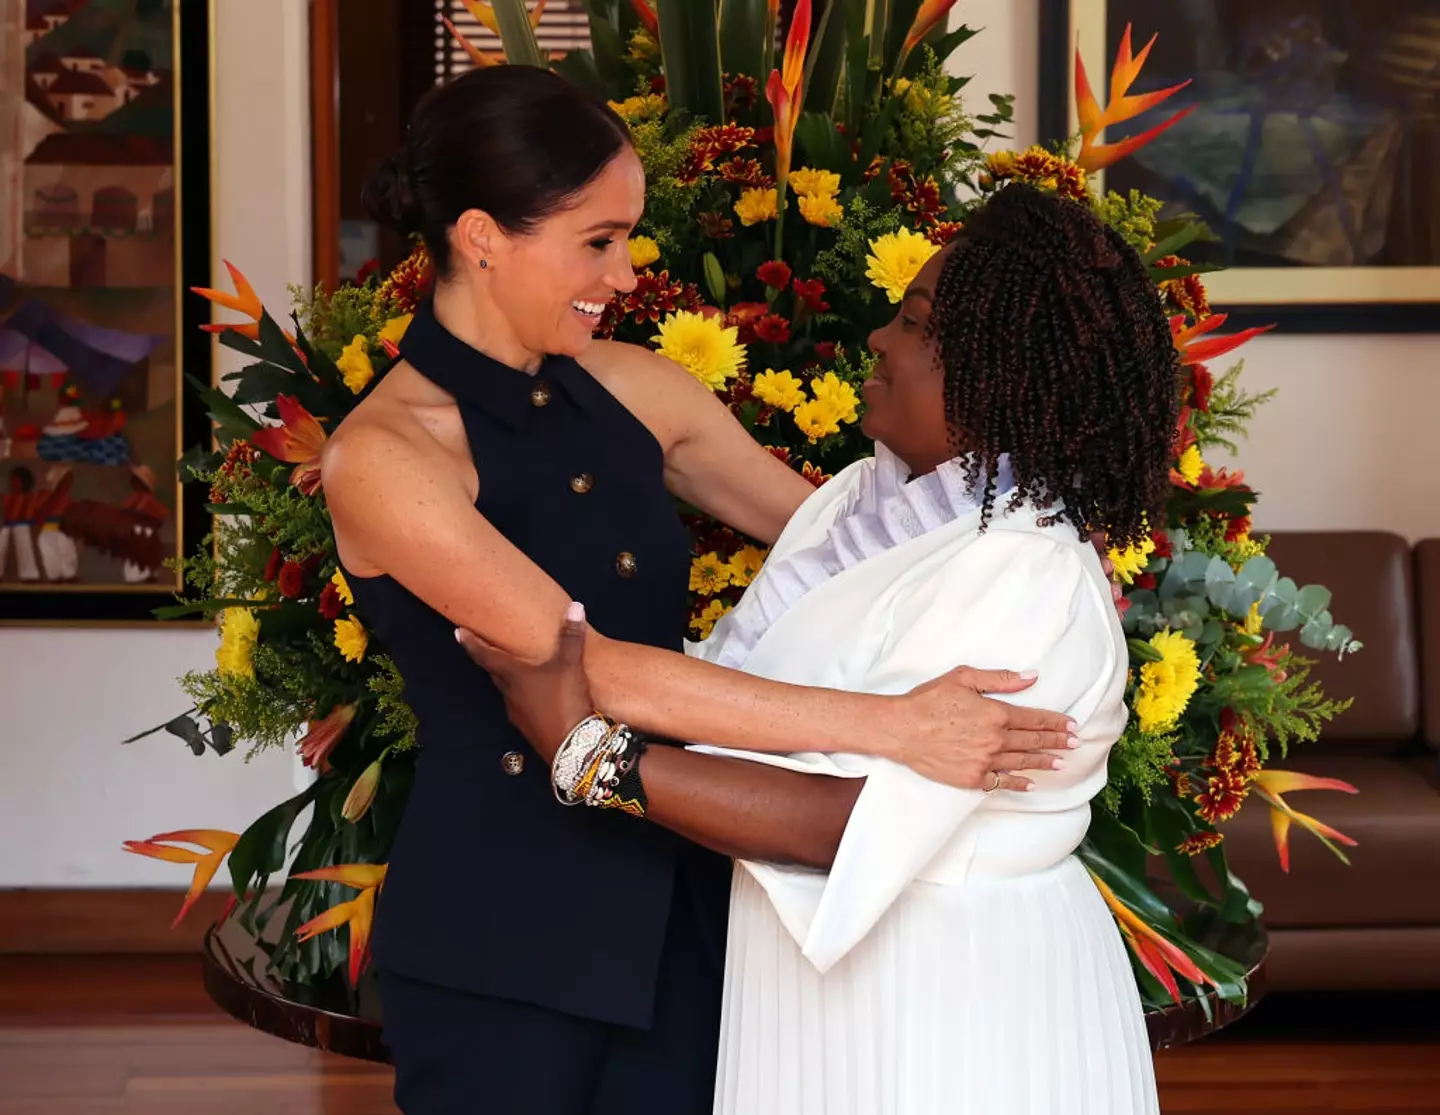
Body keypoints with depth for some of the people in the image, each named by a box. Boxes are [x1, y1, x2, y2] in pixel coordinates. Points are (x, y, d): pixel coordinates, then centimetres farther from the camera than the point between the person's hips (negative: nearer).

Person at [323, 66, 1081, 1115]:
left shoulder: (631, 388, 2)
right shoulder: (384, 454, -16)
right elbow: (588, 666, -26)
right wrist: (890, 725, -29)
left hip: (678, 903, 5)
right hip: (501, 937, -5)